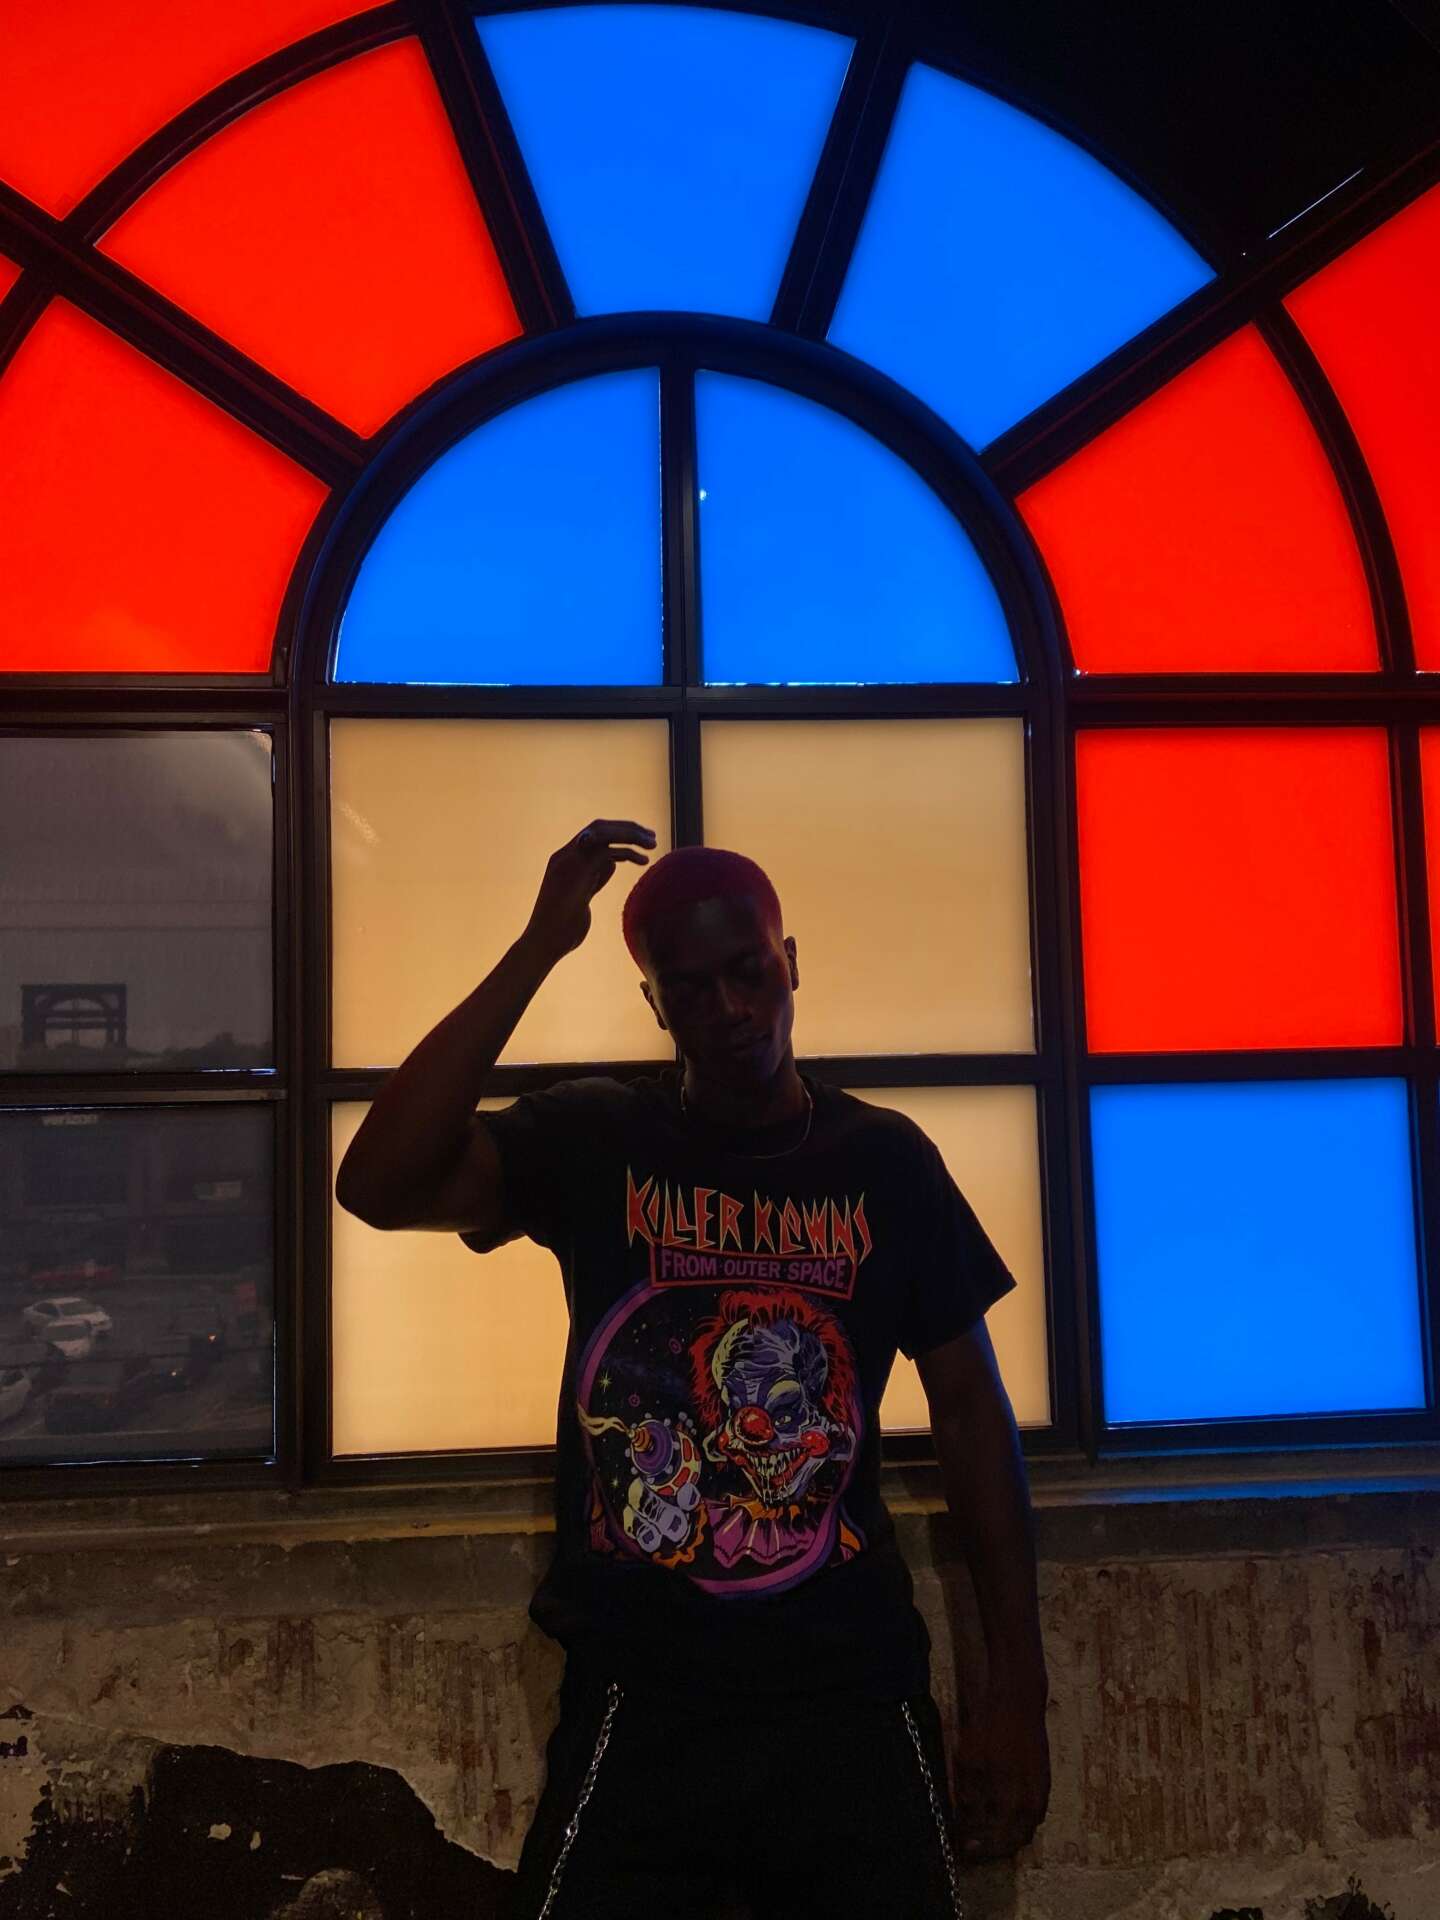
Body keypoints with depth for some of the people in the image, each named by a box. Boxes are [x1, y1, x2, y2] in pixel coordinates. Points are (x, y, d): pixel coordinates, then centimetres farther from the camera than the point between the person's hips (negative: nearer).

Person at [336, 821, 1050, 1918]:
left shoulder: (886, 1158, -1)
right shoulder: (594, 1140, -4)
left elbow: (971, 1415, 3)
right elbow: (380, 1184, -22)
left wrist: (1018, 1691, 2)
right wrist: (539, 948, -23)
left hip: (854, 1700, 2)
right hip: (641, 1703, -1)